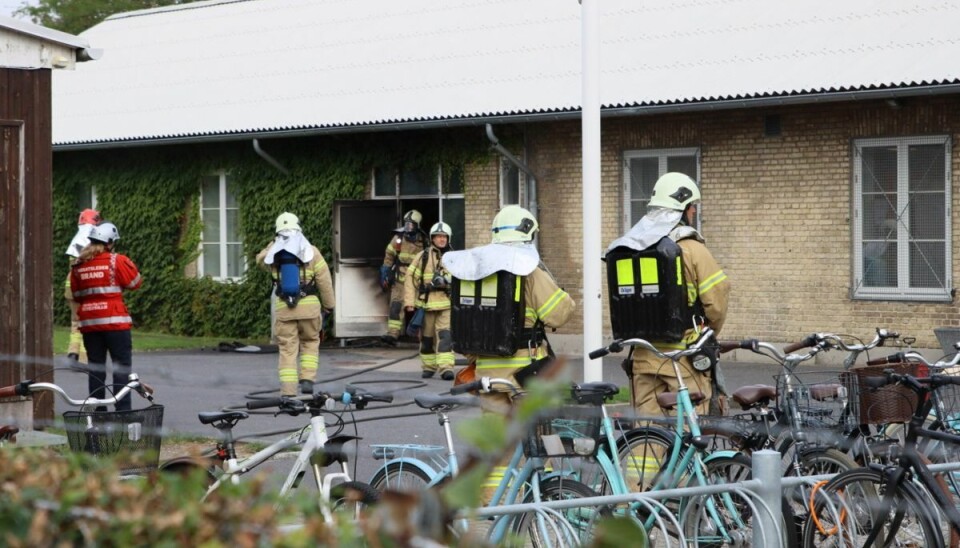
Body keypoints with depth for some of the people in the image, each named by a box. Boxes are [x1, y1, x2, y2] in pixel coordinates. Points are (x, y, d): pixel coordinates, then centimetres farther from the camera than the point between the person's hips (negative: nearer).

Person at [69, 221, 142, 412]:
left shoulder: (77, 266, 6)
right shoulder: (117, 261, -8)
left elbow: (76, 294, 13)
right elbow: (135, 283, 0)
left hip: (89, 322, 5)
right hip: (114, 321, -5)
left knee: (96, 368, 9)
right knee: (122, 367, 0)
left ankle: (97, 411, 10)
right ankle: (123, 410, -5)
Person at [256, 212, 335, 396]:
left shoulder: (272, 253, 3)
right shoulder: (310, 251, -1)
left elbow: (260, 259, 28)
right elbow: (324, 281, -1)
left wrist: (274, 243, 23)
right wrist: (328, 306, 9)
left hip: (283, 308, 1)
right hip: (309, 305, -1)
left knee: (287, 349, 4)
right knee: (310, 343, 18)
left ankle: (288, 391, -2)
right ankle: (307, 380, 3)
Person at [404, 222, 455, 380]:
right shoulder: (422, 257, 3)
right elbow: (411, 279, 1)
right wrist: (409, 301, -6)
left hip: (447, 304, 0)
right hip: (426, 303, 0)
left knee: (445, 336, -13)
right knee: (427, 337, 9)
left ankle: (446, 368, -19)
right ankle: (428, 367, 24)